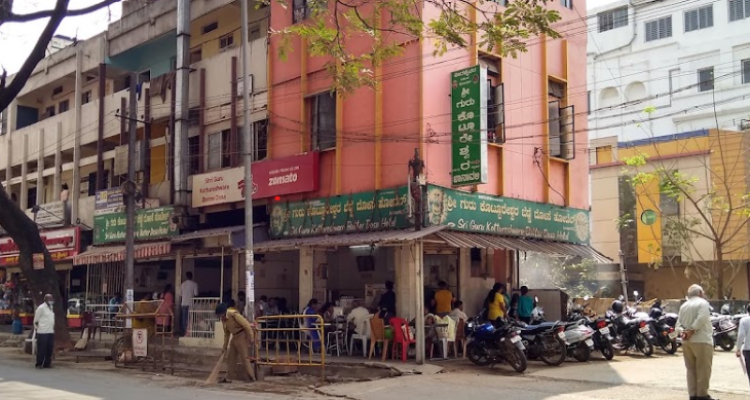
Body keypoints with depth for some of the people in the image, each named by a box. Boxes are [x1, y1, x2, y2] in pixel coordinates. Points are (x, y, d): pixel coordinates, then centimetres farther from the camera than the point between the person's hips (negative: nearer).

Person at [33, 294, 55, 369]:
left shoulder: (51, 307, 14)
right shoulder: (41, 308, -9)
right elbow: (36, 320, -6)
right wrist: (37, 328, -1)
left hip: (51, 332, 7)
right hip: (42, 332, -7)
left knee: (49, 349, 8)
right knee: (41, 349, -3)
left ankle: (47, 363, 15)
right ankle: (39, 364, 6)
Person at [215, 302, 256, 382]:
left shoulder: (233, 314, -22)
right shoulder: (223, 319, 3)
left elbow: (247, 325, -20)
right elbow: (226, 333, 13)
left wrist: (250, 339, -17)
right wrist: (225, 347, 13)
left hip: (242, 335, -8)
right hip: (234, 336, 8)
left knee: (244, 357, -7)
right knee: (230, 357, 9)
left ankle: (252, 377, 0)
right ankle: (230, 377, 16)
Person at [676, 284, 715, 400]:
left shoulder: (684, 306, 17)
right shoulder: (703, 302, -3)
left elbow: (679, 323, 8)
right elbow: (701, 318, -19)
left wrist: (683, 332, -8)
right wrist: (691, 331, -16)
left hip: (687, 342, 7)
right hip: (702, 341, -7)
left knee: (691, 369, 10)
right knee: (703, 369, -2)